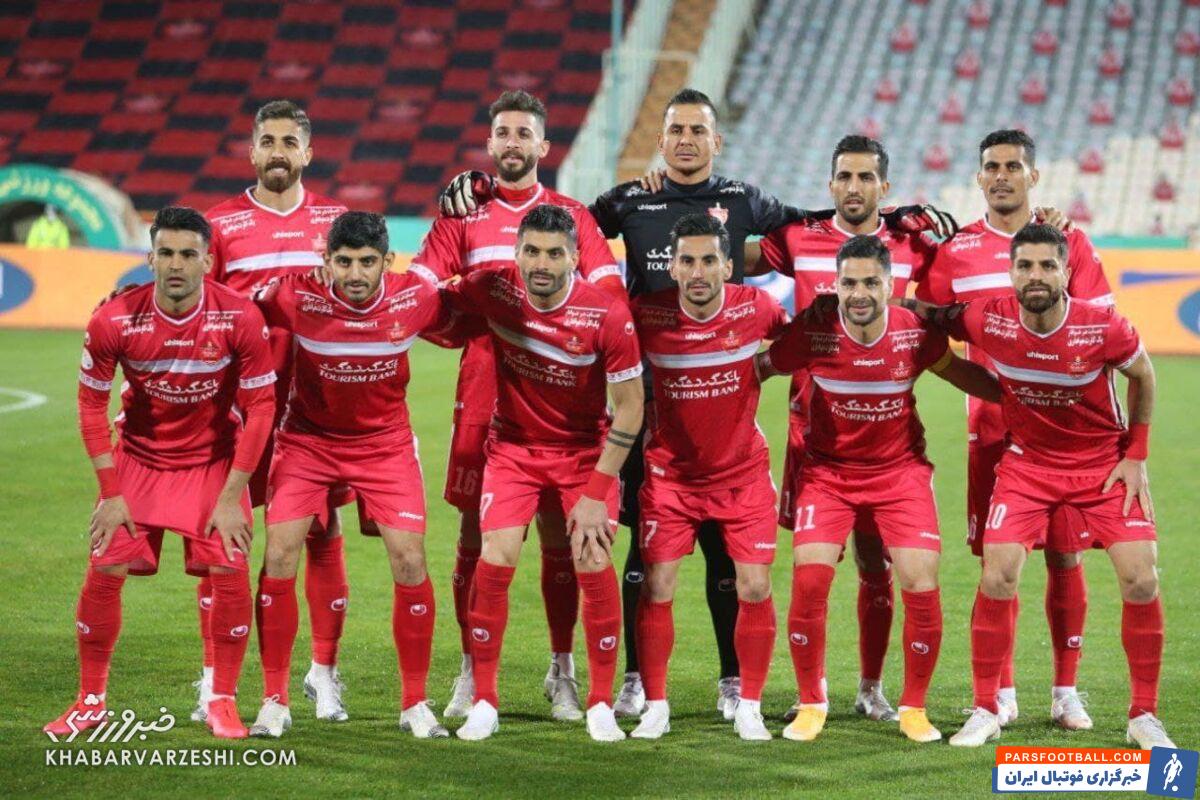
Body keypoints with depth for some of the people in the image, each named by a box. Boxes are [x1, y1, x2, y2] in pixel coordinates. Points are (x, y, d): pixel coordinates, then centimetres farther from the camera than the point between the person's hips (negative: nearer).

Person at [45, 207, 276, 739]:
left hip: (214, 461, -1)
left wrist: (231, 496, -12)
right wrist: (111, 493, -9)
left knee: (228, 572, -11)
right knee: (104, 571, -5)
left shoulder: (239, 319, -21)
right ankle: (91, 703, 11)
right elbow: (92, 405, -7)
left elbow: (259, 407, -11)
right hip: (138, 458, 1)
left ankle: (222, 702, 6)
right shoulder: (114, 321, -20)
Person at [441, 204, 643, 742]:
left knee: (594, 566, -10)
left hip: (585, 451, -1)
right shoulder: (493, 289, -15)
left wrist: (596, 493, -14)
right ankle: (484, 702, 0)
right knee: (495, 559, -13)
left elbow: (630, 408, -14)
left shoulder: (608, 316, -22)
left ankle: (601, 705, 7)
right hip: (513, 446, 1)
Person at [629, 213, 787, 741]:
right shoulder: (647, 315, -16)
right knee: (656, 587, -6)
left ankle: (749, 708, 11)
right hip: (670, 473, 0)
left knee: (754, 588, -4)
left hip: (744, 471, 0)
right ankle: (655, 706, 8)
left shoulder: (755, 308, -13)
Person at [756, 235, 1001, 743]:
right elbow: (759, 369, -3)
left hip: (900, 469, 1)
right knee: (809, 579, -16)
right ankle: (811, 705, 5)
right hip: (826, 470, -1)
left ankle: (914, 709, 10)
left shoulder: (916, 333, -12)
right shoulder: (812, 332, -17)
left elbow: (961, 373, 6)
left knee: (921, 585, -11)